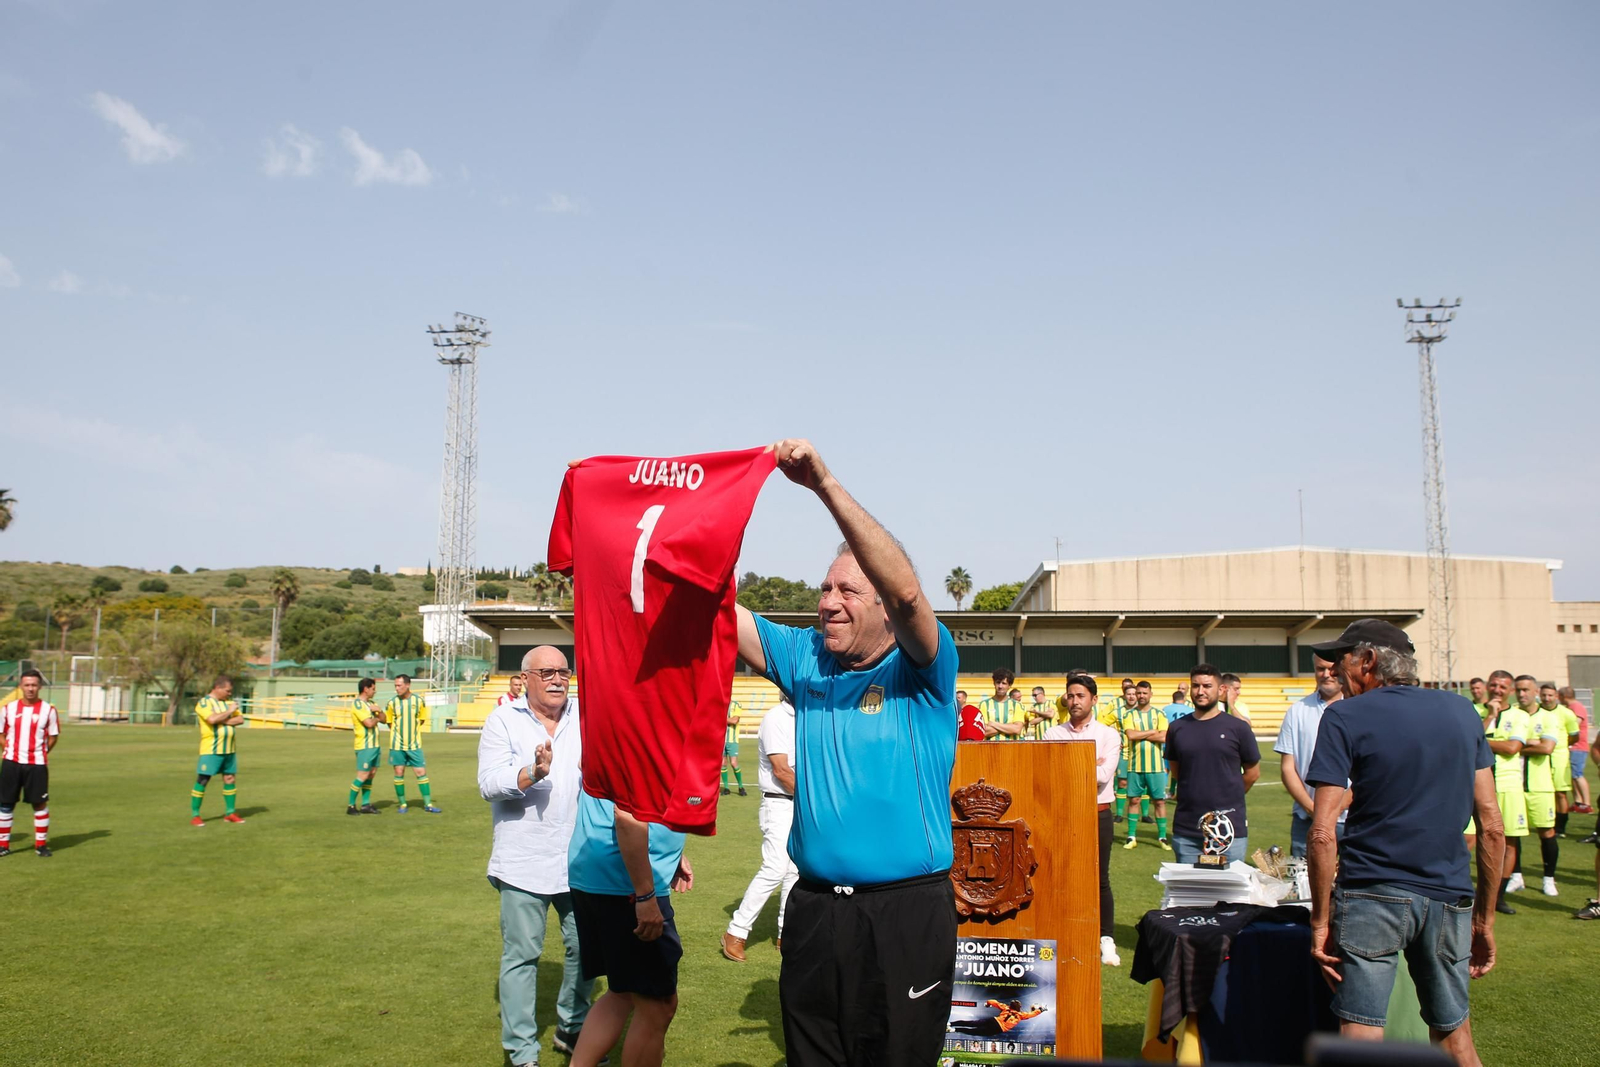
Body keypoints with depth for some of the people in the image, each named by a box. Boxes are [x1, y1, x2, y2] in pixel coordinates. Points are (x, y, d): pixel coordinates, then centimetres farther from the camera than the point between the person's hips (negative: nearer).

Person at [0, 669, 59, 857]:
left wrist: (39, 753, -1)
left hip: (37, 764, -2)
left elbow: (53, 736, 4)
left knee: (40, 804, 1)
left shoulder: (48, 710, -2)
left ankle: (41, 844, 11)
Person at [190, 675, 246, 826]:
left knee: (230, 779, 9)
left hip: (229, 749, 6)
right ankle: (194, 815, 4)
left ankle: (230, 813, 18)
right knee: (202, 780, -4)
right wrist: (229, 712, -11)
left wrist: (223, 721, -12)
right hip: (210, 750, -6)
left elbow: (240, 719, 3)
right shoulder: (204, 702, -7)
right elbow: (212, 719, -24)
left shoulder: (228, 702, 13)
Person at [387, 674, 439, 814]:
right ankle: (402, 804, 18)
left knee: (421, 772, -1)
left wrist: (411, 728, 3)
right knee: (399, 773, 4)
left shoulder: (418, 701, -3)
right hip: (397, 744, 0)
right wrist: (399, 731, 3)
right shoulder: (392, 703, -4)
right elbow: (388, 722, 9)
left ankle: (428, 804, 7)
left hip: (414, 744, 0)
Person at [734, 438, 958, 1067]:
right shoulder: (806, 660, 7)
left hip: (908, 915, -4)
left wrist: (825, 485, -31)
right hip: (814, 908, 4)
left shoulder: (922, 672, -6)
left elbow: (905, 590, -26)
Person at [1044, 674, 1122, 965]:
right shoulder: (1053, 734, 4)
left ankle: (1107, 940, 14)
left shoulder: (1108, 735, 0)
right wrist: (1091, 766, -13)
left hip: (1098, 815, -1)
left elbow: (1103, 775, -14)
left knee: (1100, 879, 5)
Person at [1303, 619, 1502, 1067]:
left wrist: (1320, 919, -5)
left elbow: (1323, 835, -12)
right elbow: (1492, 829, 8)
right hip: (1449, 897, 5)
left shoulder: (1345, 717, -6)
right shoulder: (1463, 712, 8)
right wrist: (1485, 917, 15)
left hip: (1372, 896, -5)